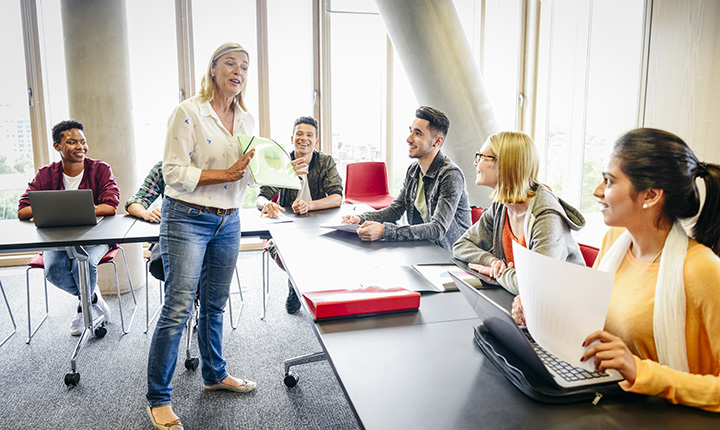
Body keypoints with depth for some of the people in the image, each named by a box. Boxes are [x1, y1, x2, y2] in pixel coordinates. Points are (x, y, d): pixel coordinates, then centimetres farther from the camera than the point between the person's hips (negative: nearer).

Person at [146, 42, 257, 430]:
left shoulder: (247, 120, 10)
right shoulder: (188, 112, -11)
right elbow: (173, 172, -16)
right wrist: (225, 174, -20)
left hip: (228, 222, 7)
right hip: (186, 220, -6)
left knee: (215, 304, 17)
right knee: (178, 308, -6)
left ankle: (215, 374, 35)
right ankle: (158, 398, 9)